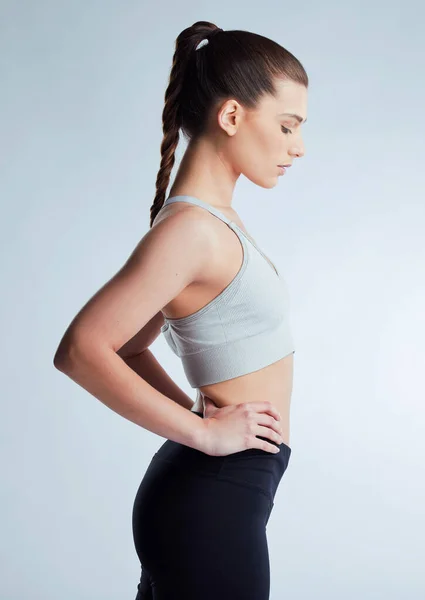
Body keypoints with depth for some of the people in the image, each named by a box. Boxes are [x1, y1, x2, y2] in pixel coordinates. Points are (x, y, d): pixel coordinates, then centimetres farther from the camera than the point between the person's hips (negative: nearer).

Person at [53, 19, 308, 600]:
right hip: (211, 503, -9)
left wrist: (194, 410, 5)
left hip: (219, 492, 9)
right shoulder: (191, 227, -19)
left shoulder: (213, 218, 9)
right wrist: (201, 430, -19)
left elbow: (128, 348, 17)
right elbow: (81, 350, -24)